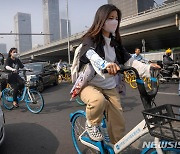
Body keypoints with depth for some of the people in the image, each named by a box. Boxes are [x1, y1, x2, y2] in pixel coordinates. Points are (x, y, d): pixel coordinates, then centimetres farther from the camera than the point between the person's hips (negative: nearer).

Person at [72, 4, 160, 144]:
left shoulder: (115, 42, 9)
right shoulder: (90, 39, -9)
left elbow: (128, 60, -2)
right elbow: (92, 55, -32)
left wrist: (148, 68, -20)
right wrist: (105, 64, -54)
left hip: (110, 87, 5)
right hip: (90, 84, -5)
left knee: (119, 123, -5)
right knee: (98, 100, -38)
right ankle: (91, 125, -6)